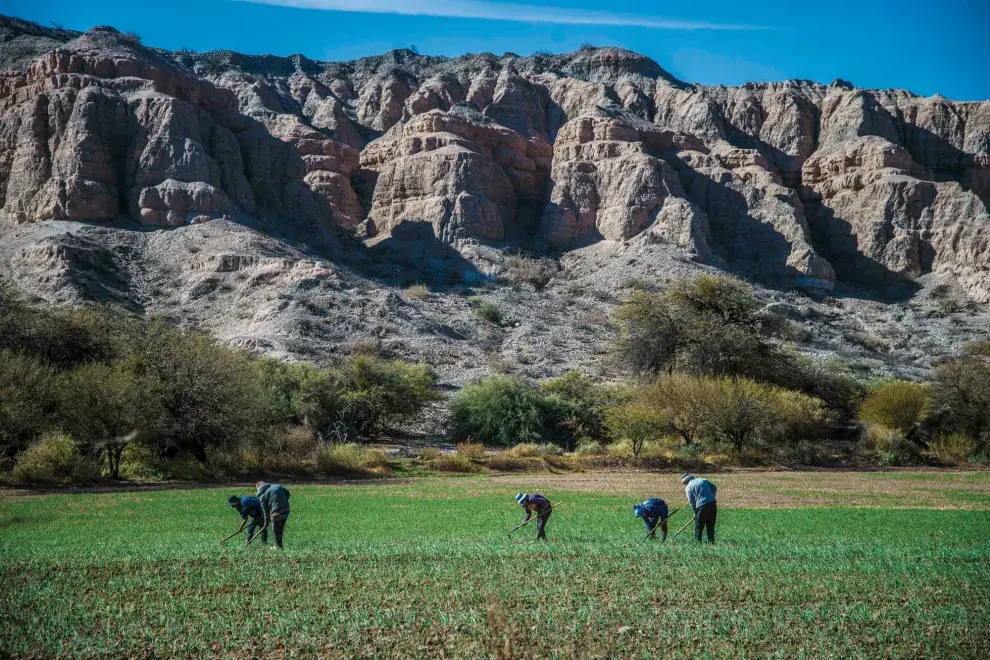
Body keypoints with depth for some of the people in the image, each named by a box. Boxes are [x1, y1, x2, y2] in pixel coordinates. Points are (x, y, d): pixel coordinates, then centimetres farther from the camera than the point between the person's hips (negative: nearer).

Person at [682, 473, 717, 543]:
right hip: (713, 504, 5)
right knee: (710, 526, 15)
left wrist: (695, 512, 11)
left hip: (702, 506, -5)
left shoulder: (688, 487, 3)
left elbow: (691, 502, 1)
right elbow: (714, 488, 16)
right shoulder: (703, 480, 17)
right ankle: (711, 542, 15)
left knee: (698, 527, 6)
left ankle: (698, 542, 4)